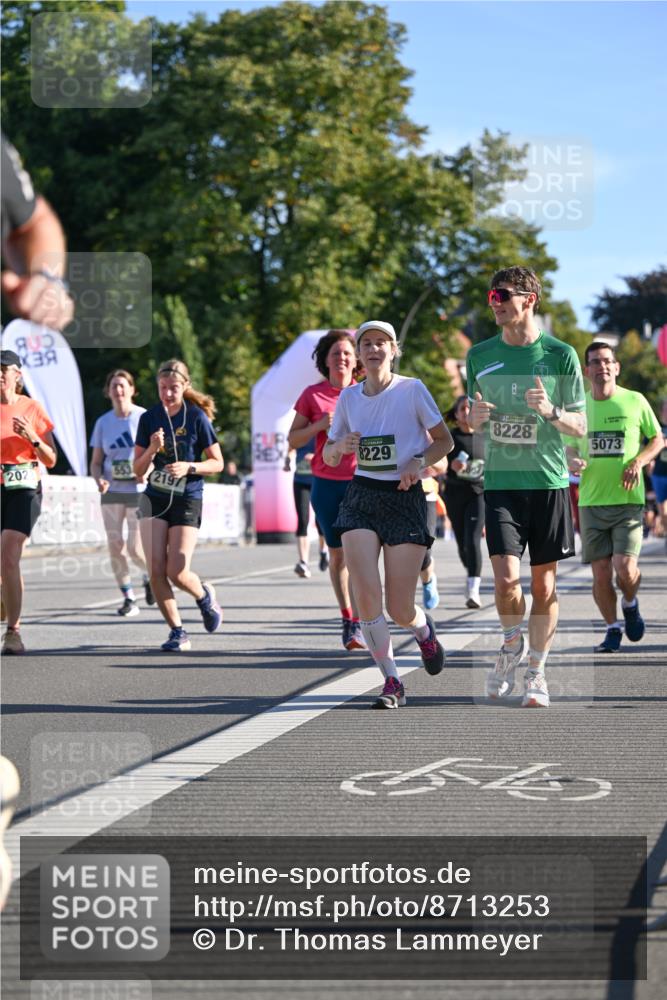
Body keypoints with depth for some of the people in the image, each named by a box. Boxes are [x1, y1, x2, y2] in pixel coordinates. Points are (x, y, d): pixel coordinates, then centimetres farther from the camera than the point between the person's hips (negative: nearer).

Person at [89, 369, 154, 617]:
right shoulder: (103, 422, 7)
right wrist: (99, 480, -10)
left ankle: (149, 576, 26)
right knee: (114, 546, -1)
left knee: (135, 549, -7)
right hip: (111, 492, 3)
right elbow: (96, 461, 10)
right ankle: (128, 597, 12)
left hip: (139, 492, -3)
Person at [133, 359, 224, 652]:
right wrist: (152, 449, -13)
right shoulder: (149, 418, 4)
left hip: (187, 500, -3)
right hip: (154, 499, 3)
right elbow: (139, 471, 5)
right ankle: (177, 631, 6)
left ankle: (205, 596, 24)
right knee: (156, 570, -8)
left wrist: (189, 467, -17)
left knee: (177, 572, -10)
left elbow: (217, 463, -1)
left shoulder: (197, 417, -5)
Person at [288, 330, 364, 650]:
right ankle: (346, 616, 18)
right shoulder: (313, 395, 4)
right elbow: (292, 440, 6)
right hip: (326, 483, 1)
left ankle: (357, 625, -11)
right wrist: (319, 425, -11)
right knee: (337, 553, 7)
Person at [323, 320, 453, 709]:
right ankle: (392, 681, -2)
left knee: (400, 610, -4)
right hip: (362, 497, 3)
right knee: (367, 594, -15)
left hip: (405, 498, -3)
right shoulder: (349, 397, 7)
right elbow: (329, 456, 16)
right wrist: (341, 446, -7)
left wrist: (419, 462, -16)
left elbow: (444, 441, 3)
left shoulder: (412, 389, -3)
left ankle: (423, 627, 35)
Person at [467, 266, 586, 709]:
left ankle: (536, 673, 17)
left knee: (544, 583, 4)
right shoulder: (480, 355, 7)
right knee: (506, 579, -11)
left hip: (549, 481, -1)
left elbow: (580, 427, 2)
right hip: (500, 482, 1)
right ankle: (512, 643, 18)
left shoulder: (560, 355, -1)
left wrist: (551, 411, -18)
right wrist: (474, 417, -6)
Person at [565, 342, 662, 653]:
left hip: (628, 500, -2)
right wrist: (573, 462, -8)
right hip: (591, 502, 2)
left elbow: (657, 439, 11)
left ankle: (631, 604, 18)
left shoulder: (635, 401, 1)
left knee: (625, 568, -14)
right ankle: (613, 628, 19)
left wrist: (638, 461, -7)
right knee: (601, 574, 0)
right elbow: (570, 449, 16)